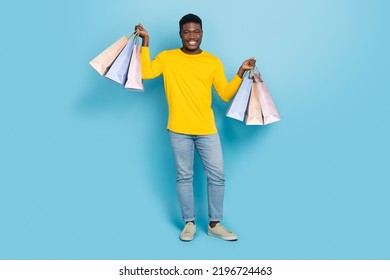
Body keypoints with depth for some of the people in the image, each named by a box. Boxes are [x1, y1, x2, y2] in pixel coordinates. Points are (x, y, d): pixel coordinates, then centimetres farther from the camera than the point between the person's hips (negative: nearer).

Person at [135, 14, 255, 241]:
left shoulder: (213, 62, 7)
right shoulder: (167, 58, 3)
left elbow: (226, 95, 5)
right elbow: (145, 73, -13)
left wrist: (241, 72, -4)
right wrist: (145, 42, -12)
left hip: (207, 129, 2)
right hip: (179, 129, -1)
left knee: (217, 176, 3)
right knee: (184, 176, 6)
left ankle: (215, 224, 19)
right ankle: (189, 223, 21)